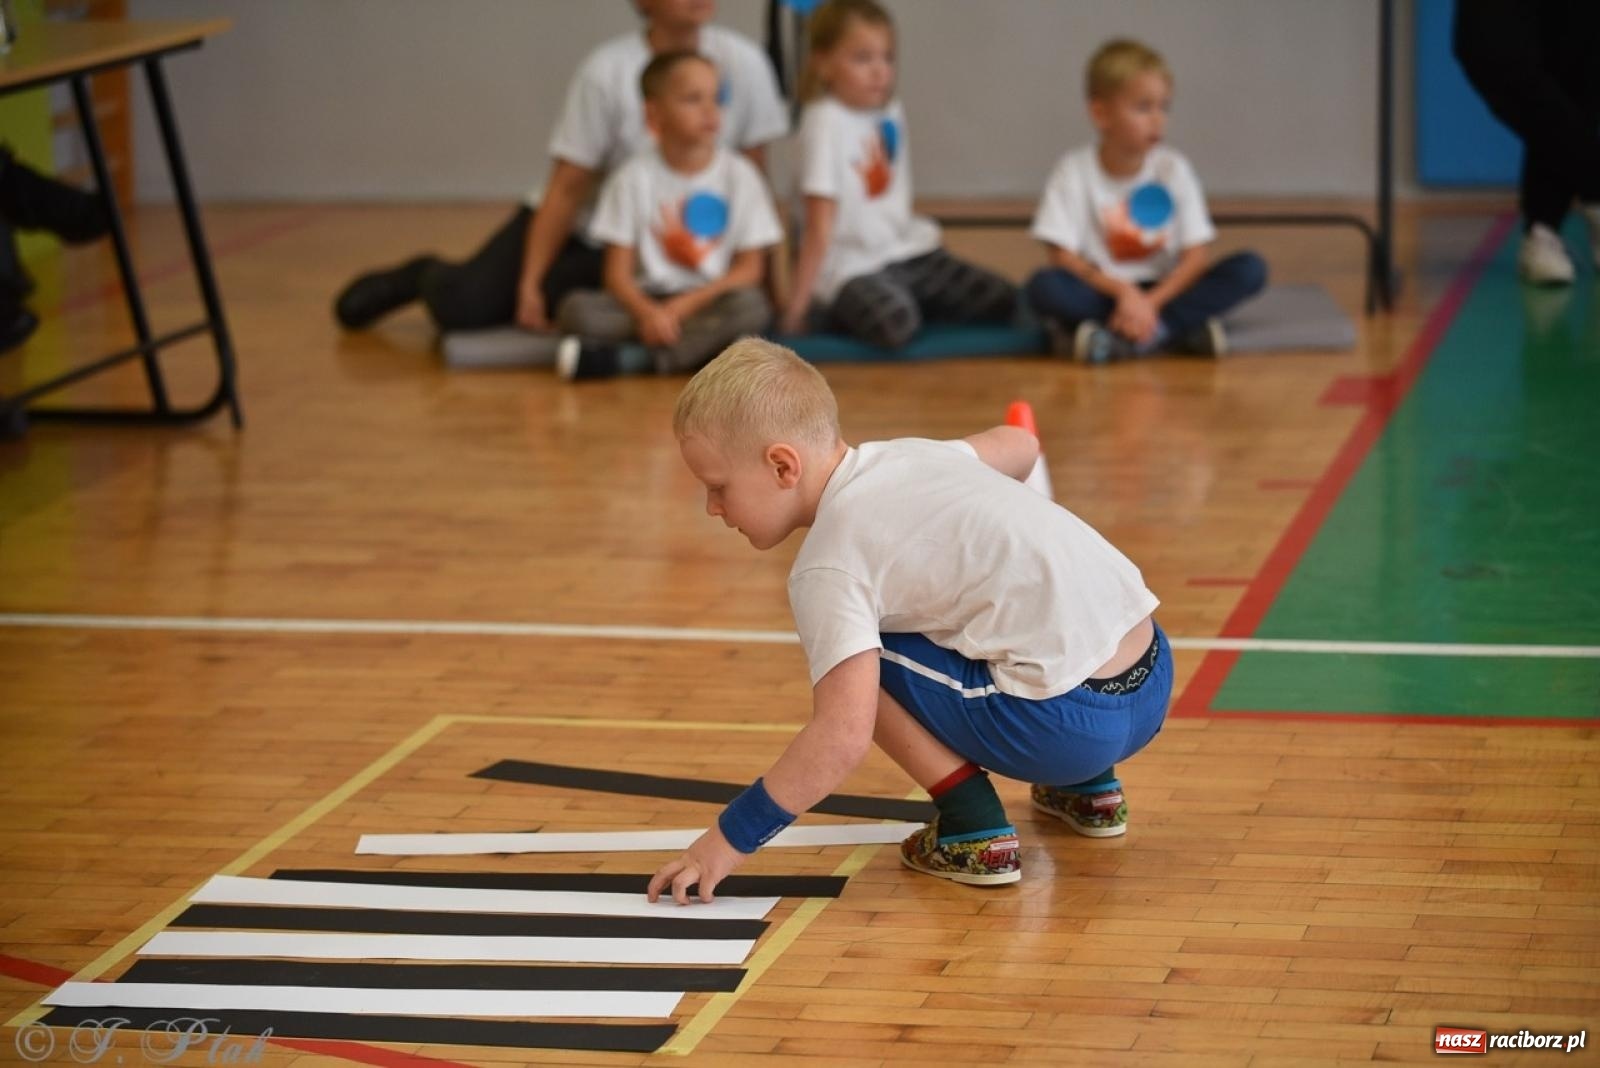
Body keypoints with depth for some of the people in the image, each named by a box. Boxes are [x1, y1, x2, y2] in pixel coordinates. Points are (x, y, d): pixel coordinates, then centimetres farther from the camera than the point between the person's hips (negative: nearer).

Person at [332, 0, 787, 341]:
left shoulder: (742, 62, -15)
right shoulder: (607, 71, -20)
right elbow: (568, 187, -15)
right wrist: (529, 285, -16)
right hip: (582, 225, -2)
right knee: (459, 306, -21)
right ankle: (428, 277, 20)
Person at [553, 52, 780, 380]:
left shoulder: (740, 175, 1)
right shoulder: (633, 178, 0)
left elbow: (750, 268, -1)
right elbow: (618, 272, -4)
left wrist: (688, 304, -15)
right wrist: (646, 312, -25)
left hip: (711, 301, 1)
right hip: (649, 301, 0)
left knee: (751, 305, -33)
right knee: (577, 309, -26)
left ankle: (626, 358, -29)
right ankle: (701, 347, -31)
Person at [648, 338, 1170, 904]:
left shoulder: (829, 566, -11)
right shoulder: (907, 453, 12)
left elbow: (842, 736, -20)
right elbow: (1018, 445, 31)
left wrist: (731, 837, -14)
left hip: (1070, 723, -9)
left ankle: (975, 828, -2)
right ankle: (1088, 791, 30)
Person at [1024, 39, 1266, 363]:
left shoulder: (1173, 168, 0)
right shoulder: (1074, 172, -6)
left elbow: (1197, 257, -5)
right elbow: (1064, 259, -11)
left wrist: (1151, 301, -21)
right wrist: (1122, 291, -25)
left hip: (1162, 295, 2)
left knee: (1250, 269, -21)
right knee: (1043, 286, -33)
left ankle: (1120, 340, -31)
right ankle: (1178, 332, -33)